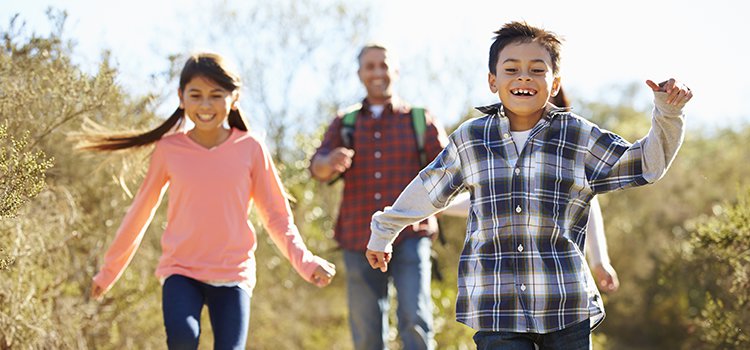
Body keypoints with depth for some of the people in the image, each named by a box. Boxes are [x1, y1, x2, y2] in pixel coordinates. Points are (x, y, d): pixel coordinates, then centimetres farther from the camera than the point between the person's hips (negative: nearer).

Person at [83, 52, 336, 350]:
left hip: (233, 273, 1)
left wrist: (305, 262, -10)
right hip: (181, 270, 0)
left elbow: (277, 216, 6)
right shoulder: (169, 150, 0)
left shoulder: (250, 149, -1)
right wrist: (109, 270, 16)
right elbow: (141, 212, 11)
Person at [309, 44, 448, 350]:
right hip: (360, 243, 2)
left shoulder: (420, 121, 9)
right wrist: (331, 163, -27)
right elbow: (317, 167, -3)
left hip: (409, 237, -2)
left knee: (414, 319, -19)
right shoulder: (344, 124, 13)